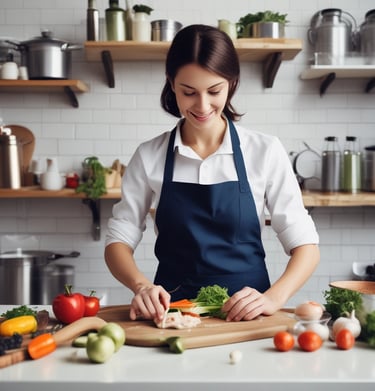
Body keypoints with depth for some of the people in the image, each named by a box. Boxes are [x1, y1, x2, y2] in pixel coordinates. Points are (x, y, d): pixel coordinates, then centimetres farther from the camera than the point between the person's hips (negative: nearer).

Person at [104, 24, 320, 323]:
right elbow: (118, 241, 3)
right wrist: (141, 285, -17)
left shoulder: (265, 152, -1)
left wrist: (273, 298, -19)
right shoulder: (149, 157, 2)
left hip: (245, 314, 0)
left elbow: (305, 247, -1)